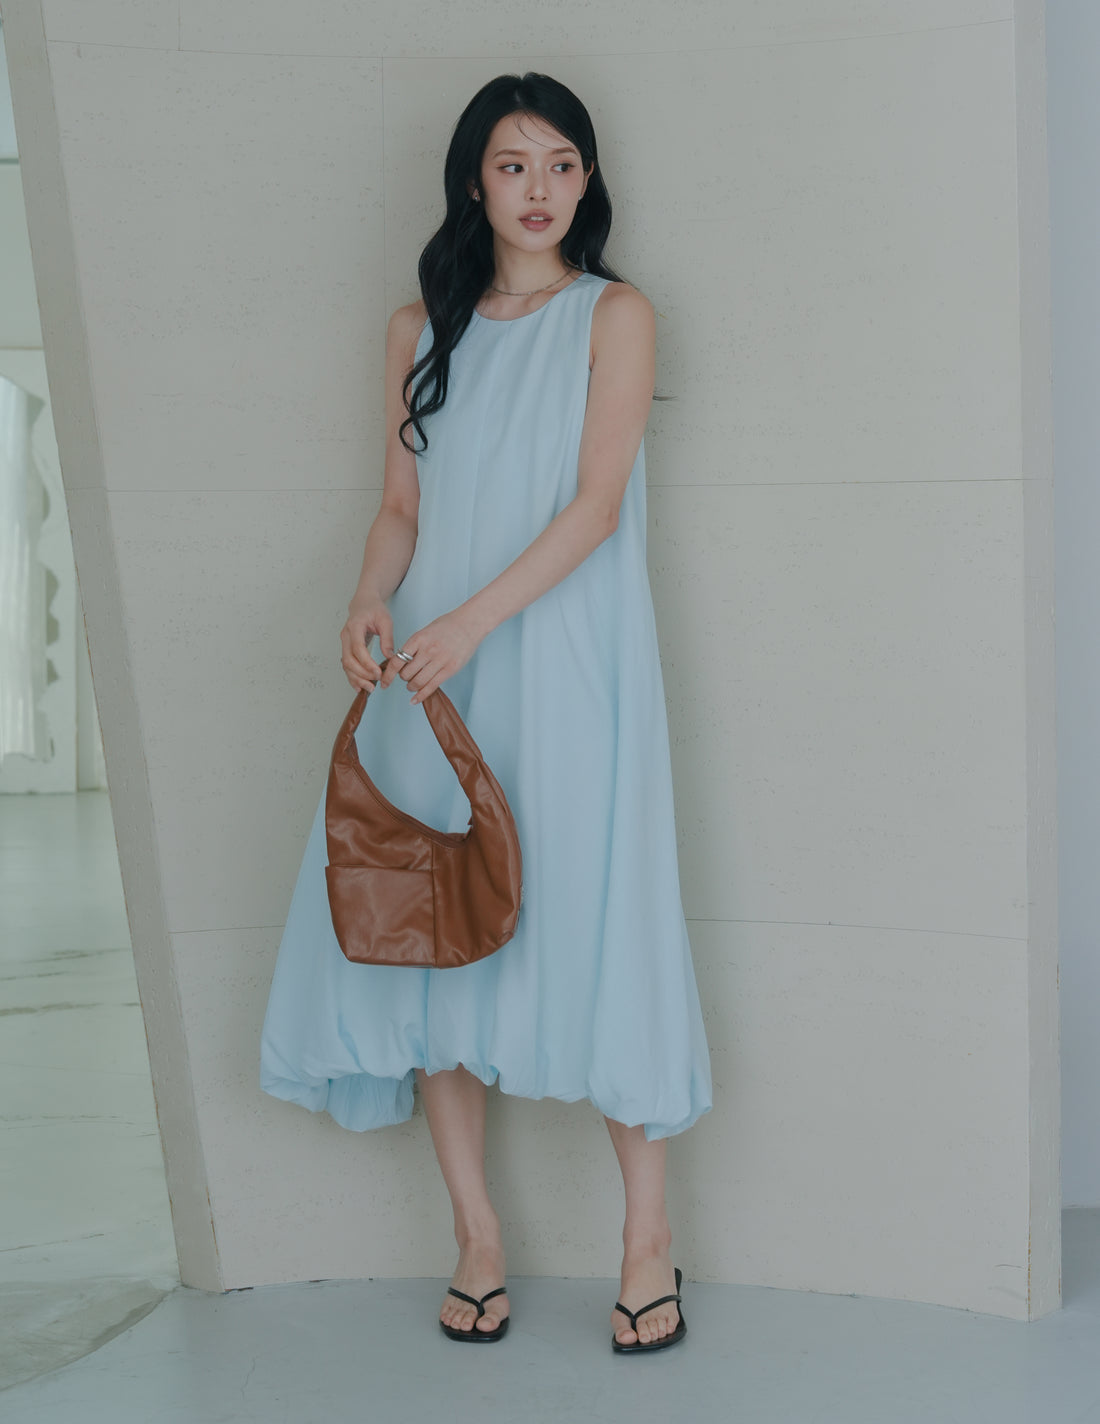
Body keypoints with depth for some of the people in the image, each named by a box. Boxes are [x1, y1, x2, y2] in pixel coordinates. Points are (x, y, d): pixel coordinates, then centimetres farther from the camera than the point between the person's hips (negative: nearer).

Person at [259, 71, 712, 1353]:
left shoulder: (615, 316, 2)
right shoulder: (420, 330, 14)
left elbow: (596, 503, -8)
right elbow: (402, 505, 12)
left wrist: (474, 618, -19)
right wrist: (371, 600, -9)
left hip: (568, 661, -4)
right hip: (434, 671, 4)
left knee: (590, 924, -5)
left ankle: (647, 1237, 9)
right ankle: (476, 1233, 12)